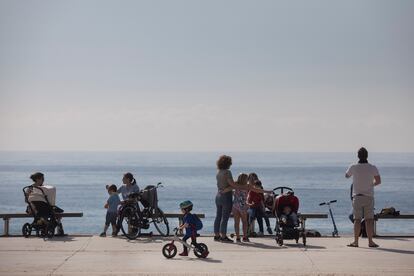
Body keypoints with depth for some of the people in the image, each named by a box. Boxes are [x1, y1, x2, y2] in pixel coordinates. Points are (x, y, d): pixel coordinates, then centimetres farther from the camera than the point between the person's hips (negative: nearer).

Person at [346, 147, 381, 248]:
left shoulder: (353, 167, -4)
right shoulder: (372, 168, -4)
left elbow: (347, 176, 14)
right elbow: (378, 181, -5)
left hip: (357, 197, 0)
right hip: (369, 197, 0)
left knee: (357, 220, 1)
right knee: (369, 220, 2)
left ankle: (355, 241, 0)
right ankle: (370, 241, 0)